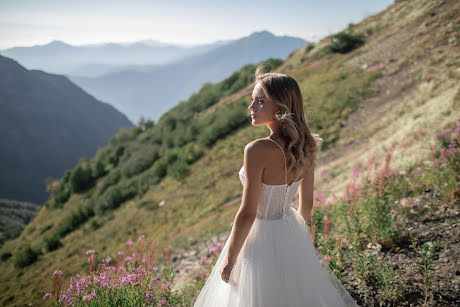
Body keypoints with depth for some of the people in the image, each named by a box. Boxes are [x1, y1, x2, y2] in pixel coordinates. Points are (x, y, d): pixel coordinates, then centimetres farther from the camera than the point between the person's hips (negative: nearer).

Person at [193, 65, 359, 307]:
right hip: (291, 233, 7)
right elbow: (307, 203, 5)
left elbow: (247, 213, -24)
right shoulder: (305, 146, -6)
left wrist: (229, 259, -12)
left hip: (260, 239, -6)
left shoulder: (258, 150, -27)